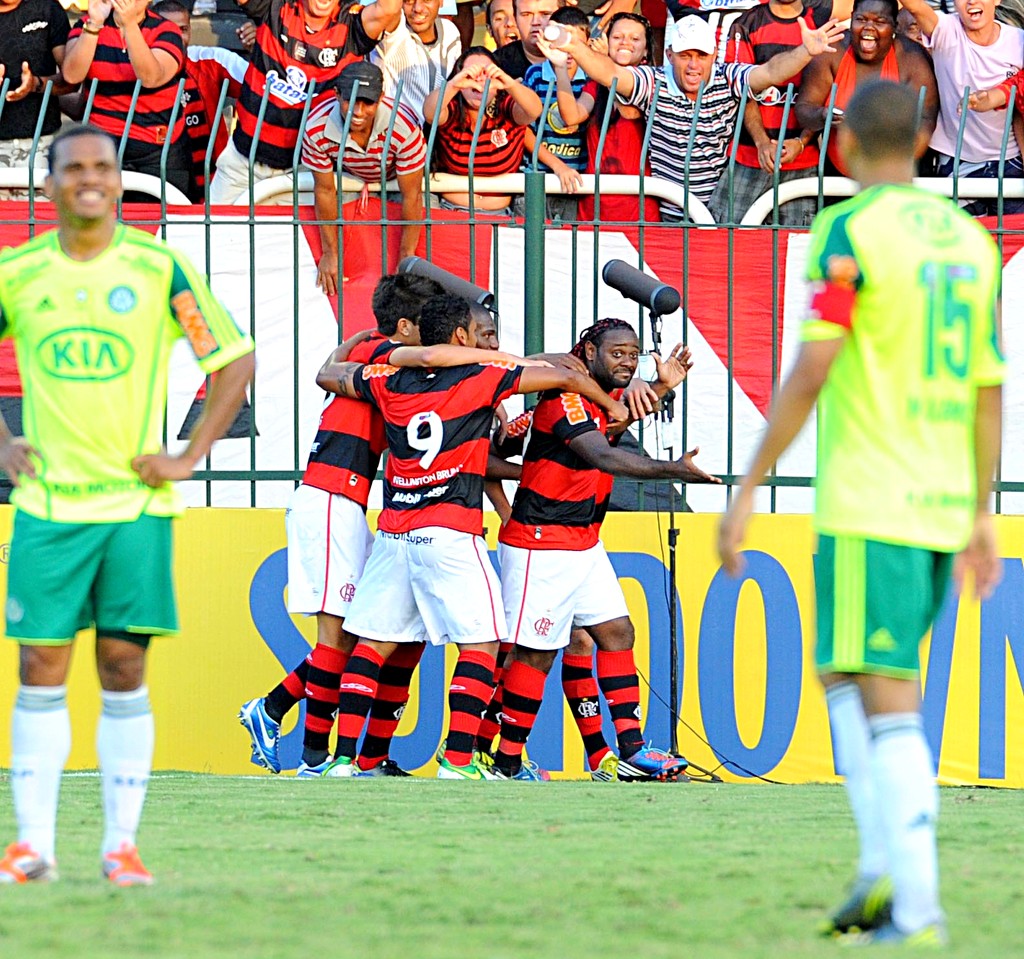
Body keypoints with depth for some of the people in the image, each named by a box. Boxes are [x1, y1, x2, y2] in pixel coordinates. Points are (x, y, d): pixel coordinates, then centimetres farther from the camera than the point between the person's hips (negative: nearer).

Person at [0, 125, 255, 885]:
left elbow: (236, 360, 4)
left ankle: (122, 844, 5)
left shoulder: (160, 269, -1)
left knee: (124, 669, -1)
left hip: (137, 503, -1)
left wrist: (189, 458, -2)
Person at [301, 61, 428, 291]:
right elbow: (325, 190, -19)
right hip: (349, 176, 2)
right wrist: (330, 254, -11)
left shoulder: (403, 128, -43)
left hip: (395, 177, -2)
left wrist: (407, 257, -20)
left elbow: (411, 196, -28)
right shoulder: (316, 130, -36)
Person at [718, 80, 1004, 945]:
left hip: (870, 509, -7)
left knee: (888, 703, -7)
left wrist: (748, 489, -9)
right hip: (946, 508, 7)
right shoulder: (971, 240, 12)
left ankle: (917, 907, -13)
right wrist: (980, 516, 19)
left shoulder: (849, 233, -8)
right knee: (846, 678, 18)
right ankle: (886, 866, 4)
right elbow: (989, 388, 14)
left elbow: (810, 373, -14)